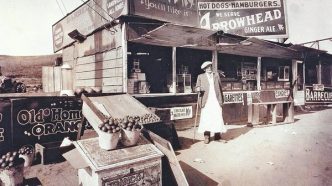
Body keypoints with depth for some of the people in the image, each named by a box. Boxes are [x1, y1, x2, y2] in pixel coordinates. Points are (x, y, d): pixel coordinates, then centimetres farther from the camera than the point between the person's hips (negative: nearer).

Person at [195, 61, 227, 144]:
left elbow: (220, 87, 15)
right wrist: (198, 89, -17)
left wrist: (222, 99, 10)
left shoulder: (216, 75, 17)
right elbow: (197, 87, 7)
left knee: (218, 117, -2)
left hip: (216, 100, 2)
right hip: (206, 100, -1)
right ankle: (206, 136, 2)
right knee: (206, 118, -6)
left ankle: (217, 134, 13)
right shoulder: (201, 76, 12)